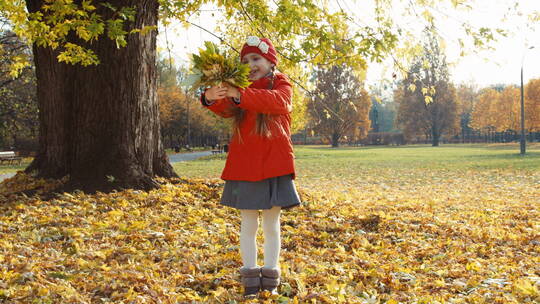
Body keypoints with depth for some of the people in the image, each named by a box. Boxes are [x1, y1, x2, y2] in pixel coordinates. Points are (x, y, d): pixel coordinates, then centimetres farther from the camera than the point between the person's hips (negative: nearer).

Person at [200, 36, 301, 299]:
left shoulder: (281, 85, 2)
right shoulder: (240, 87, 10)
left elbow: (277, 101, -24)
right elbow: (227, 110, -11)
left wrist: (239, 95, -39)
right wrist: (211, 98, -36)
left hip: (274, 165, -2)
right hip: (244, 166, 2)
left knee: (271, 224, 6)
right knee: (248, 224, 5)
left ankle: (270, 282, 16)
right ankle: (250, 283, 12)